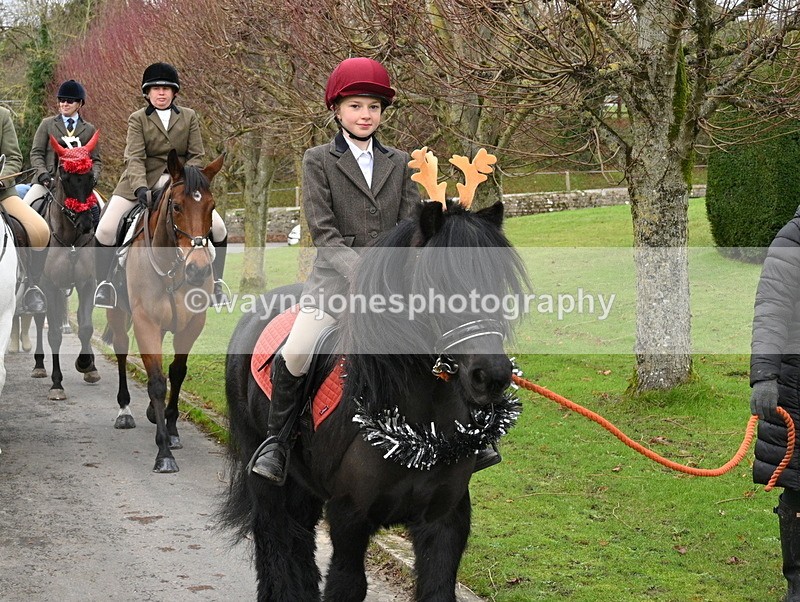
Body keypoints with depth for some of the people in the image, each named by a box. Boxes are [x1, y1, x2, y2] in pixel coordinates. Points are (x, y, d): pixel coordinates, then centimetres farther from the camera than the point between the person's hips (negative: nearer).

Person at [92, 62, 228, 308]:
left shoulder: (189, 117, 4)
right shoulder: (137, 119, -2)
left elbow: (196, 156, 2)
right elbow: (134, 158, -13)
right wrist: (140, 188, -31)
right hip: (142, 181, -2)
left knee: (218, 228, -10)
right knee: (105, 229, -17)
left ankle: (216, 283, 6)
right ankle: (103, 284, 0)